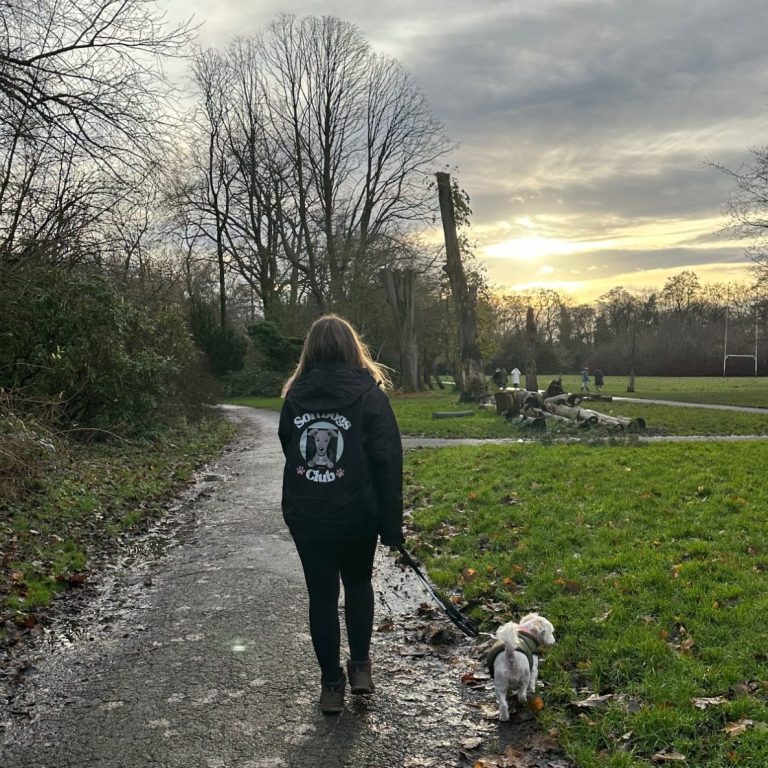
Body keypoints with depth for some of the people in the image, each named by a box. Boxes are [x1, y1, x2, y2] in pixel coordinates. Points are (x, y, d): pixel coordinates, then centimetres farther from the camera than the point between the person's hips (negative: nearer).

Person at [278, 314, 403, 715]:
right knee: (358, 584, 22)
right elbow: (388, 461, -10)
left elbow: (289, 450, 8)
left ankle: (332, 684, 19)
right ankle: (360, 666, 25)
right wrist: (392, 524, -6)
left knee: (322, 595, 11)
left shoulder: (295, 396, 1)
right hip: (357, 515, -1)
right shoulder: (368, 393, -8)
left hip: (306, 516, 1)